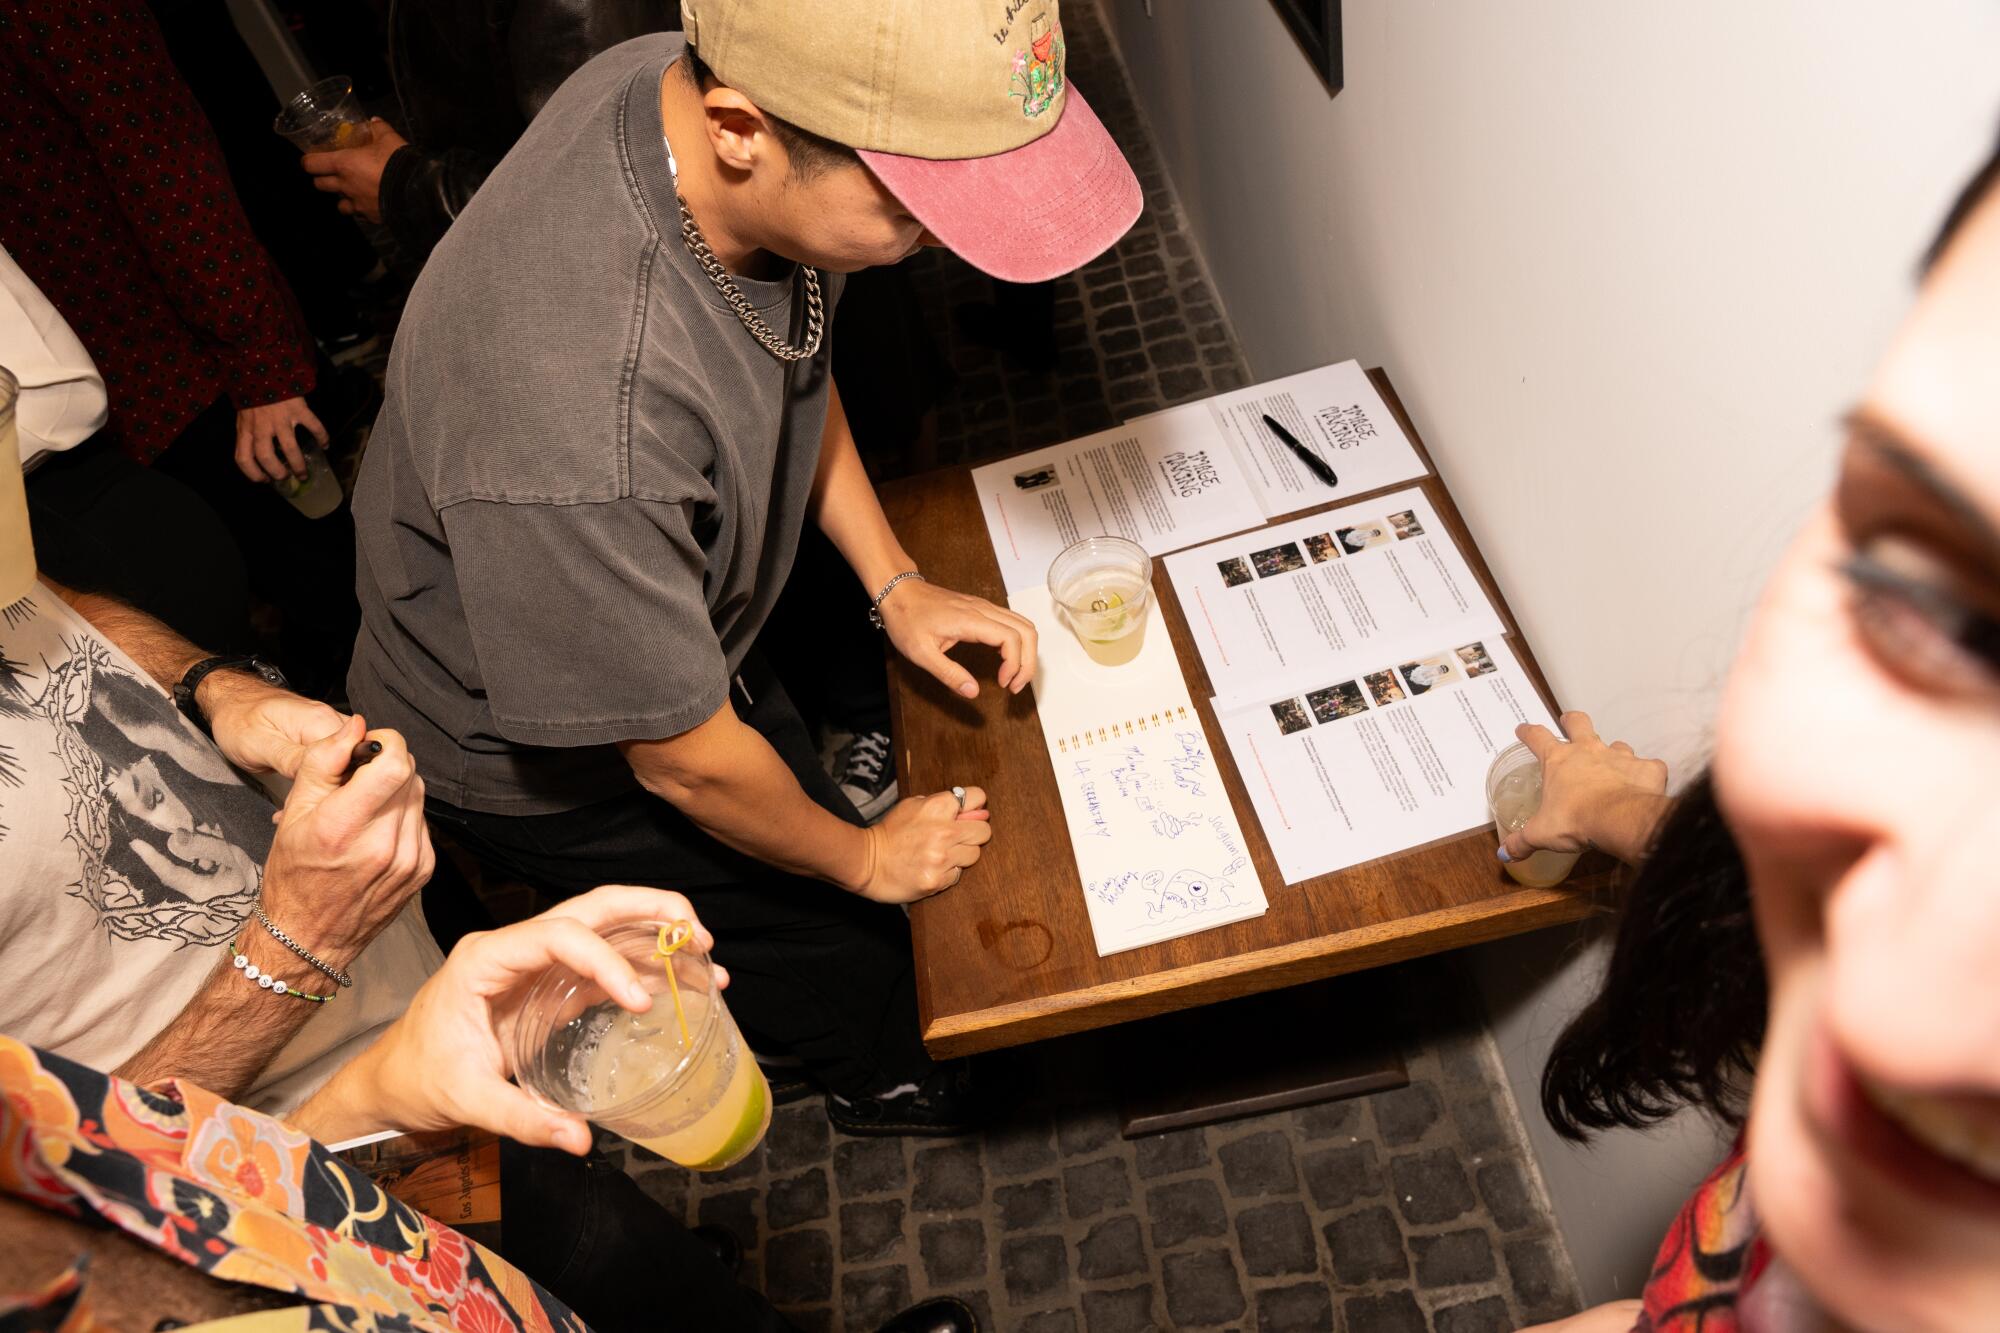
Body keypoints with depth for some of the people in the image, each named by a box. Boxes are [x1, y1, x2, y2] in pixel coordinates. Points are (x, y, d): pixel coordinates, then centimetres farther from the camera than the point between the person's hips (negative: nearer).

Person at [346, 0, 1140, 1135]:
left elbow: (793, 361, -1)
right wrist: (865, 858, -10)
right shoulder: (583, 422, -47)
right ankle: (879, 1085, 45)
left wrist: (894, 582, -4)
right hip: (527, 751, -6)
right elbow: (683, 758, -29)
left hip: (677, 601, 7)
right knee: (848, 948, 10)